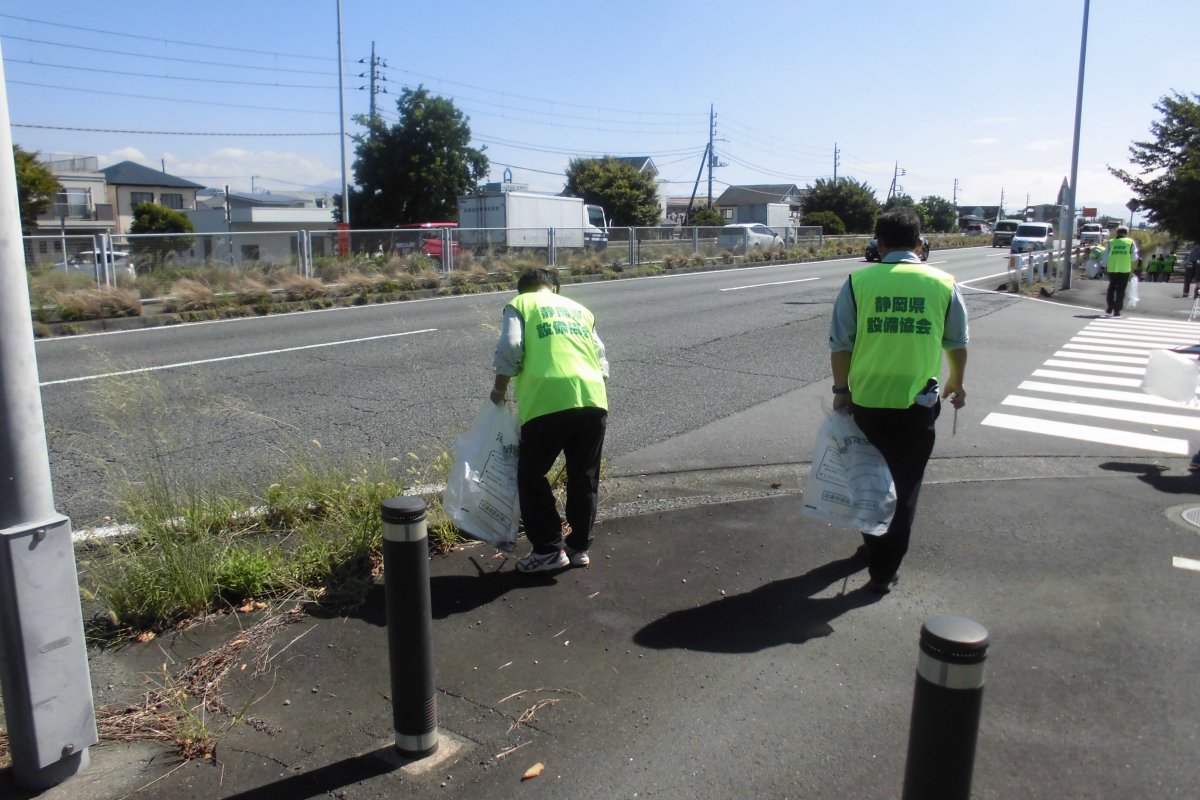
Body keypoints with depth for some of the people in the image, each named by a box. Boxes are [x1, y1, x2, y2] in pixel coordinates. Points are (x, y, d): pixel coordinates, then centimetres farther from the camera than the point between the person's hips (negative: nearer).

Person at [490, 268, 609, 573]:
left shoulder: (520, 304, 14)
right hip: (593, 400, 5)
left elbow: (509, 349, -1)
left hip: (548, 402, -4)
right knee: (584, 478, 18)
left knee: (531, 476, 12)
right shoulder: (579, 309, 27)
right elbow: (601, 358, 23)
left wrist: (499, 390, 11)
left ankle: (549, 550, 13)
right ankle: (579, 547, 26)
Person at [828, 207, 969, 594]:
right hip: (917, 403, 0)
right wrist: (956, 382, 26)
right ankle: (884, 570, 13)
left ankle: (873, 544, 39)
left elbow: (840, 343, -5)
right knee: (905, 486, 11)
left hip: (867, 399, 0)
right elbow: (957, 343, 9)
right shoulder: (942, 284, 0)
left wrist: (841, 389, 8)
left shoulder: (858, 281, -5)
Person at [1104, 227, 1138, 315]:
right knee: (1120, 289, 5)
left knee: (1111, 287, 18)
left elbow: (1105, 257, 4)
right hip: (1124, 269, -2)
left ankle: (1109, 309, 14)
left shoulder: (1111, 242, 6)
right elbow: (1134, 257, 3)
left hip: (1112, 269, 2)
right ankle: (1117, 311, 2)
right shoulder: (1131, 242, 3)